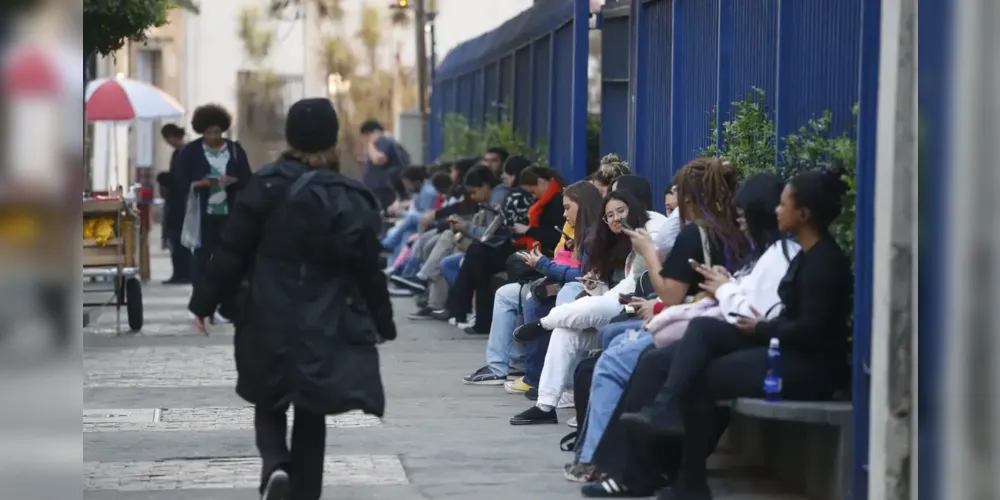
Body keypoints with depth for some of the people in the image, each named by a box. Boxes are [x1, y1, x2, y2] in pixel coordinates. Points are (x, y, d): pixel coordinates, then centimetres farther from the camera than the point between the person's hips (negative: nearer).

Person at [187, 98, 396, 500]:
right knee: (310, 416, 12)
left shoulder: (264, 186, -7)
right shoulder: (348, 199, -9)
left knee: (269, 403, 17)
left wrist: (204, 302, 4)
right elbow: (367, 269, -5)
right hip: (324, 328, 0)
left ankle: (274, 463, -10)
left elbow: (231, 251, -6)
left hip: (268, 321, 0)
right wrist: (382, 324, 8)